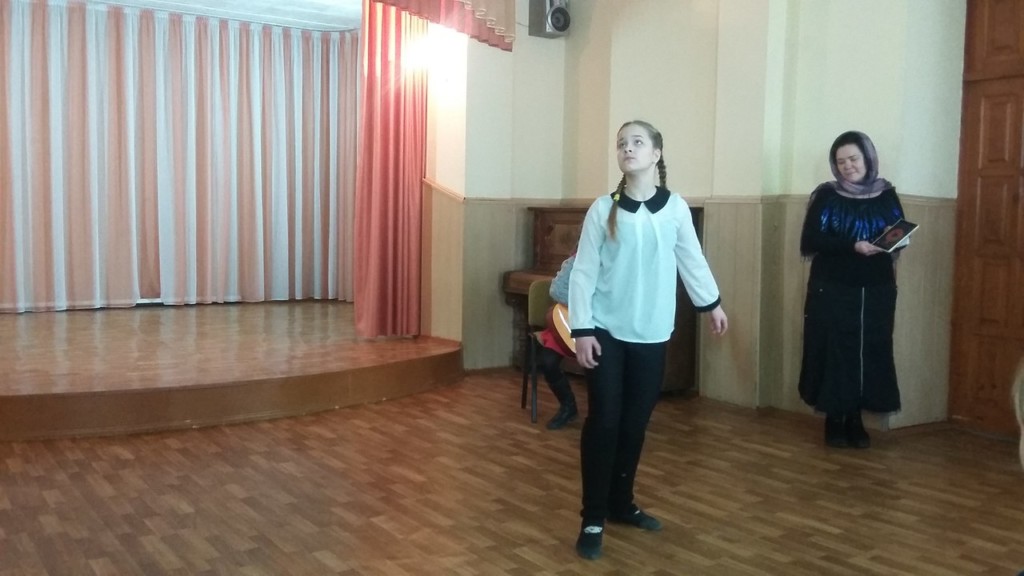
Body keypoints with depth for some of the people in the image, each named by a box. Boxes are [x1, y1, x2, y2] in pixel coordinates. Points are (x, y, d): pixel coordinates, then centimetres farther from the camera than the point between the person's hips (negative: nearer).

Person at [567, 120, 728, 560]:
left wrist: (712, 303, 24)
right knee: (603, 421, -4)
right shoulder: (603, 209, -5)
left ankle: (621, 503, 27)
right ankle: (593, 519, 5)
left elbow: (692, 259, 14)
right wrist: (581, 330, -9)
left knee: (636, 423, 9)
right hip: (605, 330, -2)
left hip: (651, 333, 2)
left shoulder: (676, 208, 0)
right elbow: (583, 272, -4)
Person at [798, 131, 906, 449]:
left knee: (870, 354, 4)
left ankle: (855, 420, 16)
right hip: (832, 290, -3)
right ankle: (834, 420, 9)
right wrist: (852, 246, -23)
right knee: (835, 354, -3)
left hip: (876, 290, 3)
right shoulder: (826, 196, -2)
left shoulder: (887, 195, 6)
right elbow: (811, 240, -11)